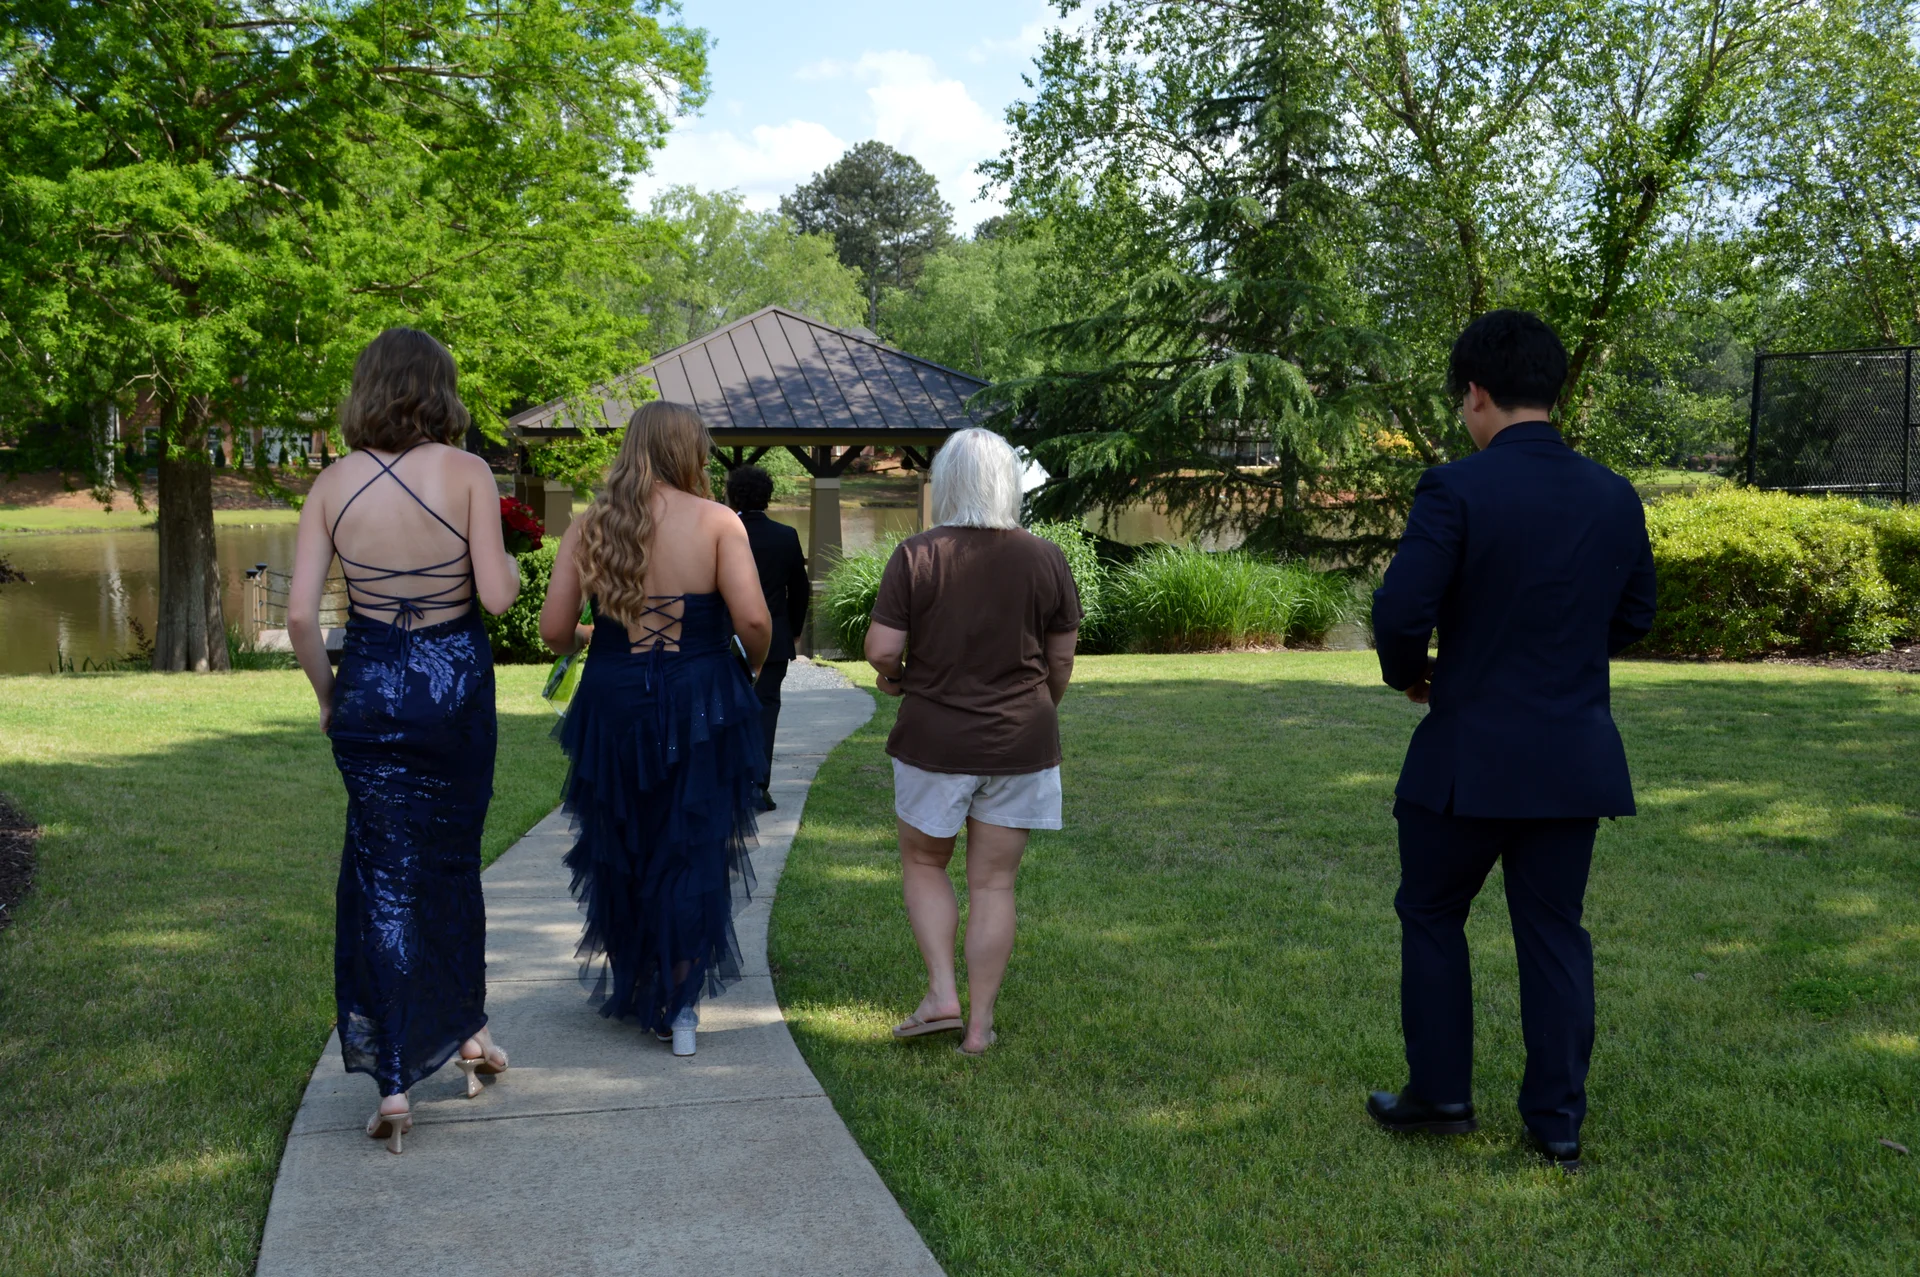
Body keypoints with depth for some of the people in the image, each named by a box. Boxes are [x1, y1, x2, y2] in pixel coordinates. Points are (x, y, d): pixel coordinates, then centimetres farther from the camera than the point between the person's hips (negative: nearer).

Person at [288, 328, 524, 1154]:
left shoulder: (333, 484, -2)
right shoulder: (466, 472, -9)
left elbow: (299, 613, -6)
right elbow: (495, 595, -13)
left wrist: (327, 695, 8)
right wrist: (513, 567, 10)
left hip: (369, 689, 1)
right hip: (455, 683, -1)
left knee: (384, 875, 7)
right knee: (453, 862, 19)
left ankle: (393, 1081, 4)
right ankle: (466, 1029, 35)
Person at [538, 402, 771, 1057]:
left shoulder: (589, 527, 2)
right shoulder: (717, 522, -7)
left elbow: (554, 630, -1)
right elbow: (752, 619, -16)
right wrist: (755, 662, 5)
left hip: (614, 701, 3)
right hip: (701, 704, -3)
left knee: (619, 848, 18)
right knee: (694, 850, 8)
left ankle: (629, 987, 32)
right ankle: (679, 1006, 8)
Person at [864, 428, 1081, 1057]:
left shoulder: (917, 556, -10)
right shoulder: (1046, 559, -2)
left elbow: (881, 651, -13)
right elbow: (1061, 661, 4)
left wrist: (893, 677, 10)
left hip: (935, 739, -2)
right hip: (1021, 741, 2)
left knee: (923, 865, 18)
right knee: (993, 882, 9)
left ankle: (942, 993, 7)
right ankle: (979, 1023, 13)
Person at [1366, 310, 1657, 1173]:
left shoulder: (1456, 490, -15)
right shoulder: (1615, 497, 2)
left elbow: (1400, 612, -19)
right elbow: (1634, 618, 11)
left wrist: (1410, 675, 1)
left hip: (1470, 753, -4)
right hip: (1576, 755, 5)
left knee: (1432, 915, 15)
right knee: (1553, 932, 12)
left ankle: (1440, 1094, 21)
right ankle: (1558, 1120, 17)